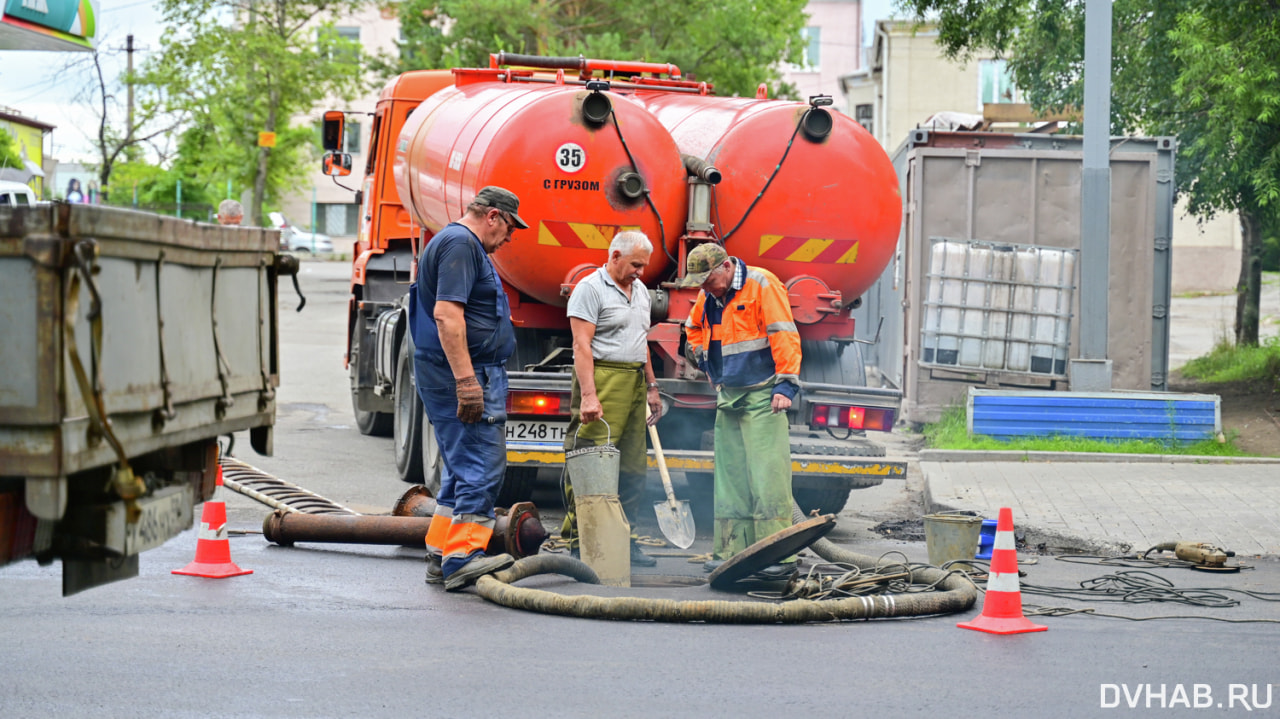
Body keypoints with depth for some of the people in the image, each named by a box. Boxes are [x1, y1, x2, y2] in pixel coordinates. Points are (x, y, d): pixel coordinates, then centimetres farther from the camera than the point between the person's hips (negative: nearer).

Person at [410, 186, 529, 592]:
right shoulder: (460, 243, -12)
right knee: (482, 463, -14)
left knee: (464, 466, 13)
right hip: (467, 374, -11)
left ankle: (441, 557, 16)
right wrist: (466, 379, -28)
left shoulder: (466, 245, 23)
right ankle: (461, 557, -17)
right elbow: (446, 314, -23)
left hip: (468, 375, 11)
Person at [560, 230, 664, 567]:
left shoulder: (640, 291, 19)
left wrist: (651, 386, 22)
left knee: (633, 467, 8)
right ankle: (578, 544, -11)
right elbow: (582, 345, -14)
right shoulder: (591, 288, -7)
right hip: (602, 378, -8)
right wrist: (588, 395, -22)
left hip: (634, 383, 9)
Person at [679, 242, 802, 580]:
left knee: (767, 475, -12)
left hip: (762, 397, -8)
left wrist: (785, 386, -18)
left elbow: (784, 336, -14)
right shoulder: (707, 298, 13)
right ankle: (730, 551, 10)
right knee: (730, 475, 7)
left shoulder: (762, 285, -10)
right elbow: (694, 330, 33)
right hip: (728, 399, 8)